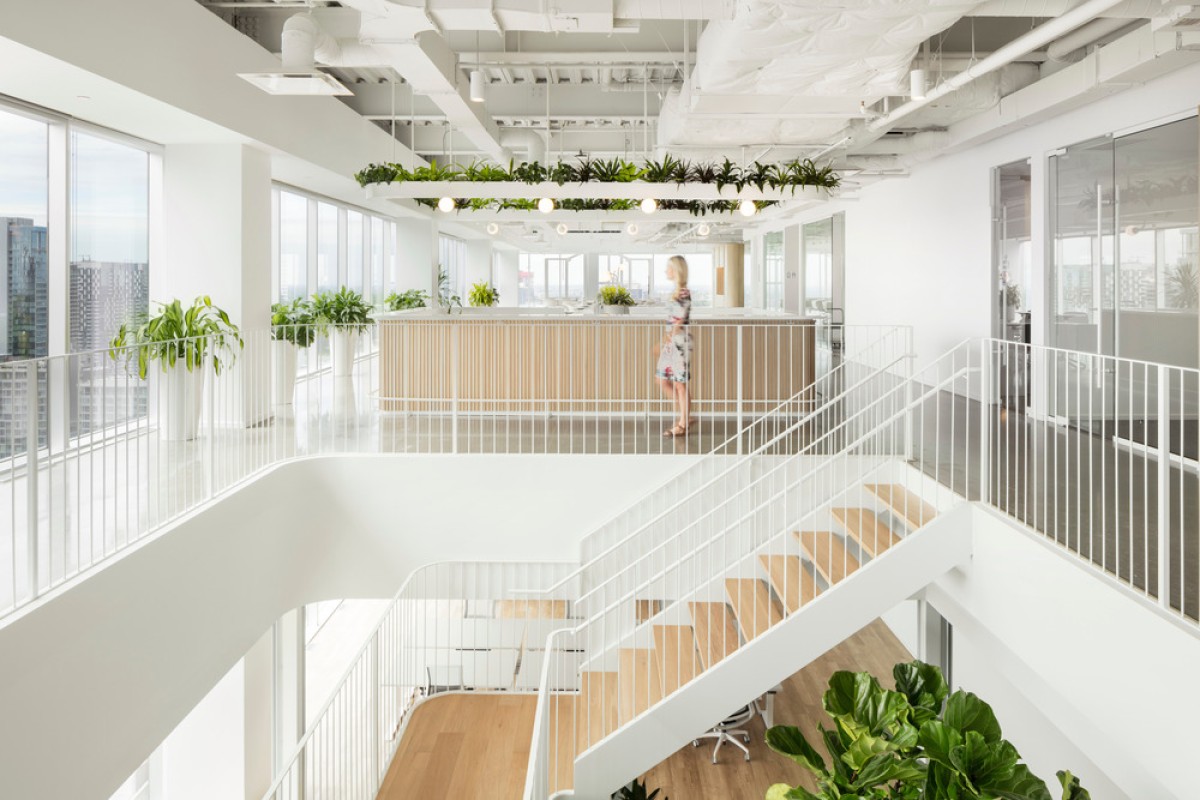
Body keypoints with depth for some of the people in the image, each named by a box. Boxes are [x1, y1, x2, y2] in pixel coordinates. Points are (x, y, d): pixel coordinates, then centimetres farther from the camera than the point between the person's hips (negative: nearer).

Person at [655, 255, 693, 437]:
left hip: (679, 342, -10)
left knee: (680, 384, -1)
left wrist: (666, 340, -18)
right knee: (663, 380, 11)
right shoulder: (677, 291, 14)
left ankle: (682, 425, 8)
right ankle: (684, 418, 19)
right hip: (671, 343, 10)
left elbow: (679, 322, -17)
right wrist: (664, 342, 18)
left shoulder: (684, 293, -14)